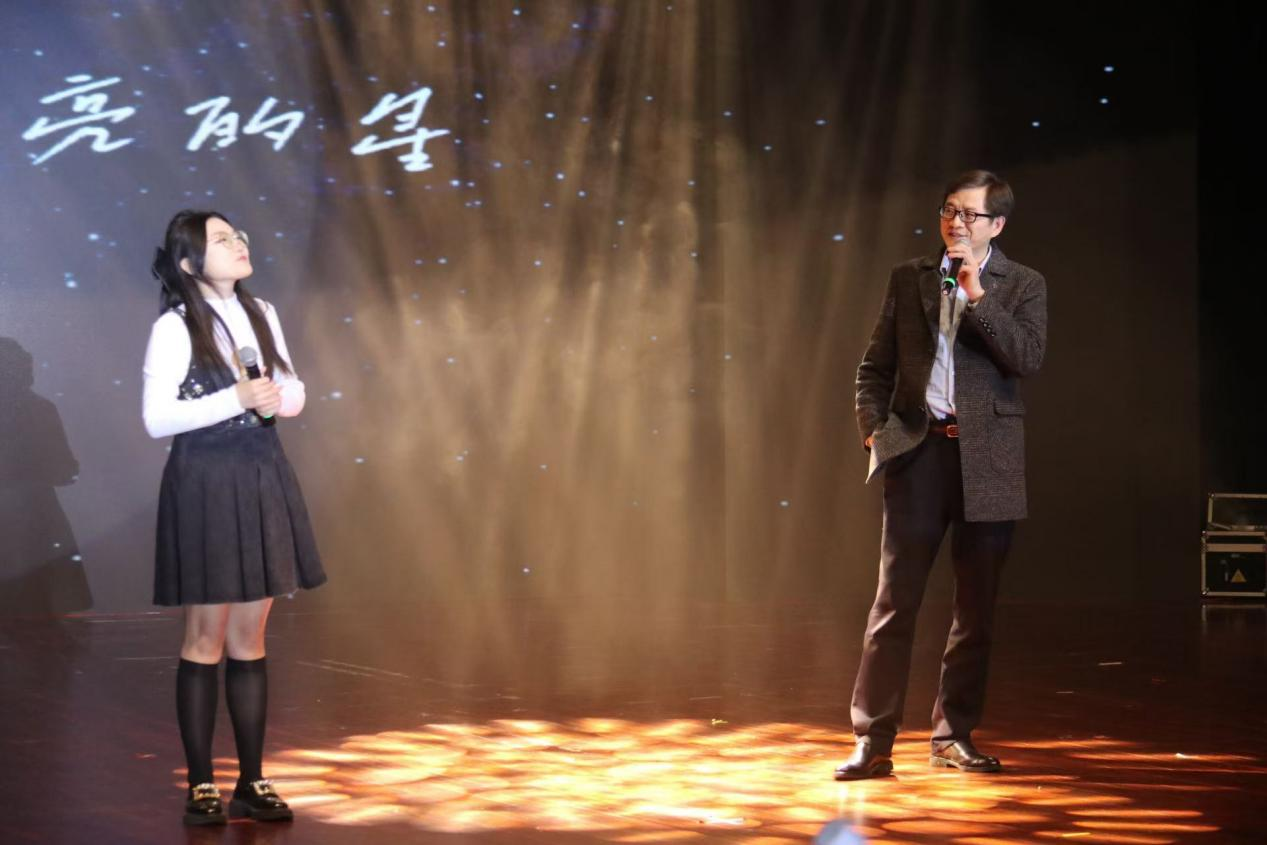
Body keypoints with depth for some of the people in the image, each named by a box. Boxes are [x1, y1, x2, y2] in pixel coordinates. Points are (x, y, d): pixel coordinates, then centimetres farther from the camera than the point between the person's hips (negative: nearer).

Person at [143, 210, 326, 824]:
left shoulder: (261, 314, 9)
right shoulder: (174, 328, -9)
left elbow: (295, 394, 14)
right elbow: (156, 419, -15)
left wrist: (274, 396, -8)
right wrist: (236, 399, -20)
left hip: (263, 480, 6)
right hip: (205, 484, -5)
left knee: (250, 636, 9)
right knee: (206, 636, 0)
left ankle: (253, 782, 15)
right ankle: (201, 786, 8)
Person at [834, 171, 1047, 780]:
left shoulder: (1023, 286, 6)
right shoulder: (909, 278, 11)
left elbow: (1028, 358, -10)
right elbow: (875, 366, 13)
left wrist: (977, 295, -14)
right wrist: (873, 427, -2)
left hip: (986, 459, 0)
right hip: (918, 453, 0)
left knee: (976, 609, 7)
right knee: (894, 601, -5)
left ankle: (954, 735, 18)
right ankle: (873, 741, -4)